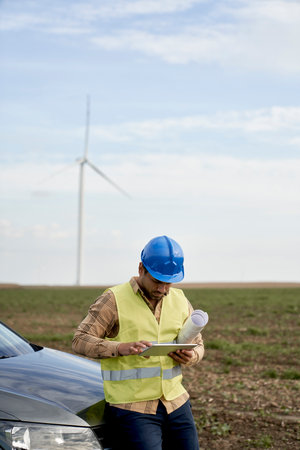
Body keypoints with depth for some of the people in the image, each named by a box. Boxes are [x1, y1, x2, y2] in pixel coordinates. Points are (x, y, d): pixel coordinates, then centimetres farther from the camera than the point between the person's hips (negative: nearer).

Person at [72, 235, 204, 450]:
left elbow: (198, 344, 19)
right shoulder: (114, 300, -6)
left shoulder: (180, 301, 11)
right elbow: (80, 340, -9)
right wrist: (121, 348, -24)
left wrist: (191, 356, -6)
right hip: (132, 407, -6)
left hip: (176, 402, 6)